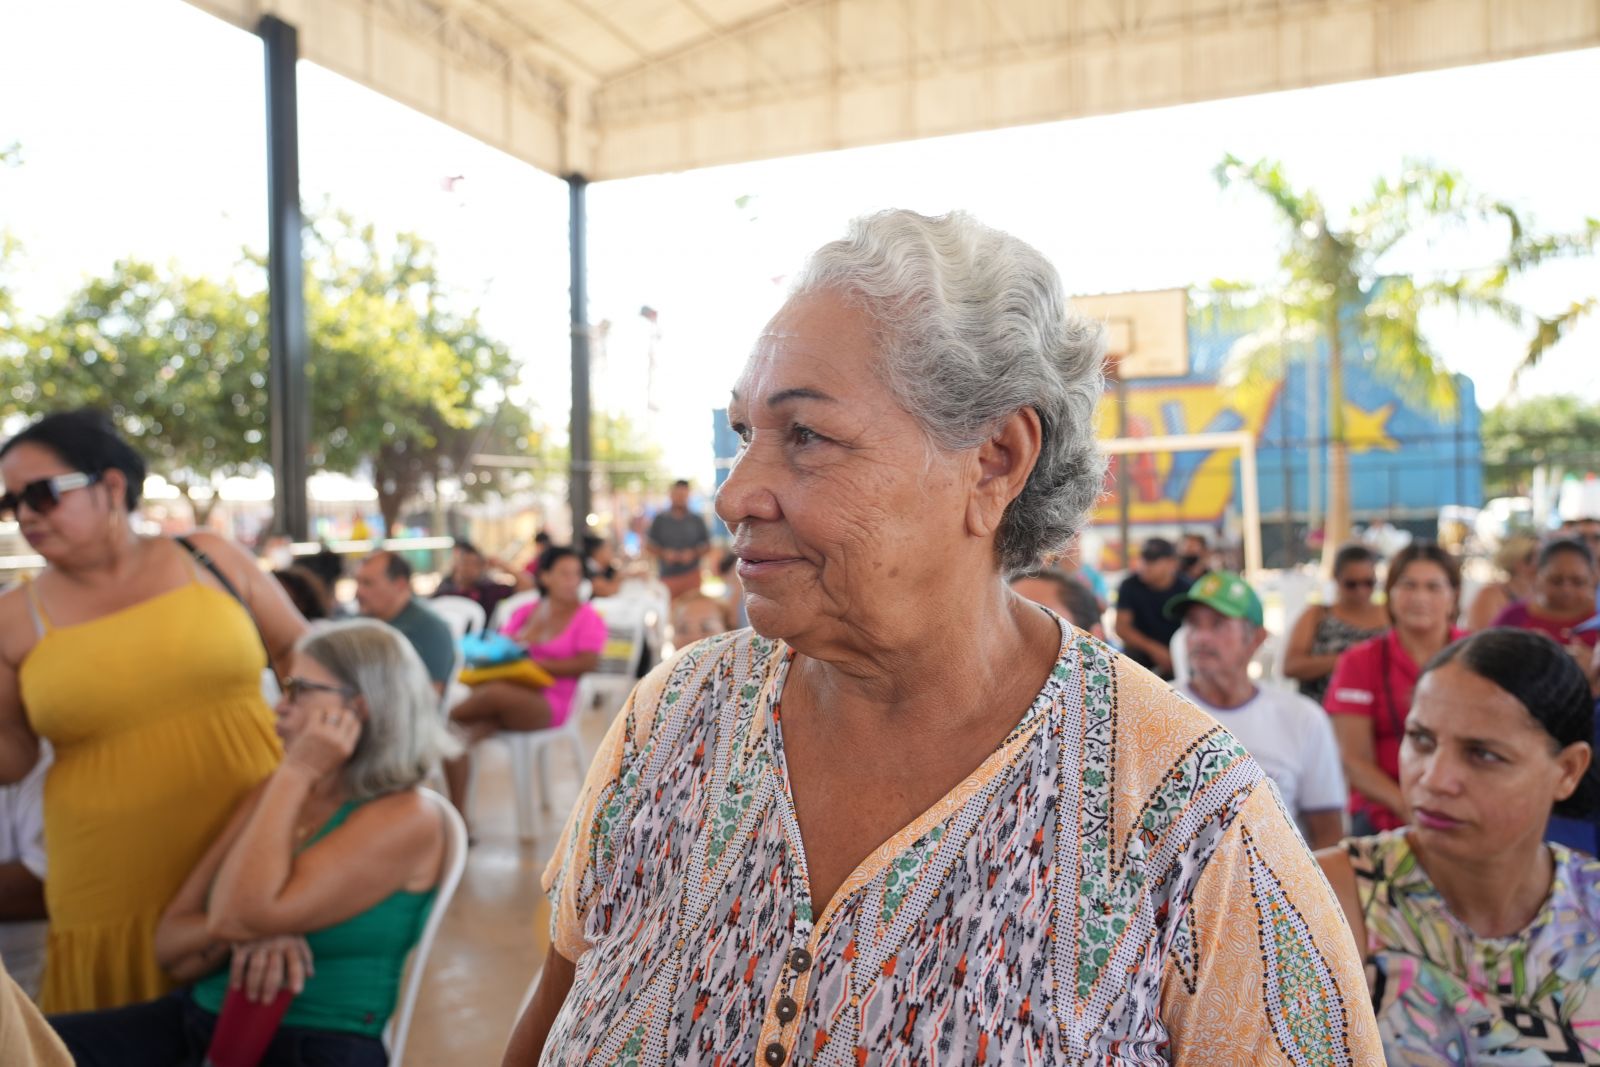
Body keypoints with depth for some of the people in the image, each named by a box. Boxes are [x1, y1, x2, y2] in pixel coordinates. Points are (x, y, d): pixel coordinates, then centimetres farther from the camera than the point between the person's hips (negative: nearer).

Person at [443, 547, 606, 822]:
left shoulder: (588, 618, 6)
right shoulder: (525, 612, 20)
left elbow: (588, 662, -8)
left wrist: (537, 664, -12)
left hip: (547, 705, -4)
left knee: (497, 691, -35)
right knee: (456, 734, -25)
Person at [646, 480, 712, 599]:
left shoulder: (697, 520, 9)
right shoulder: (660, 520, 7)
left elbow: (707, 545, 10)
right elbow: (649, 545, 9)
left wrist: (693, 553, -8)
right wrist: (663, 553, -9)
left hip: (692, 574, 0)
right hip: (668, 576, 0)